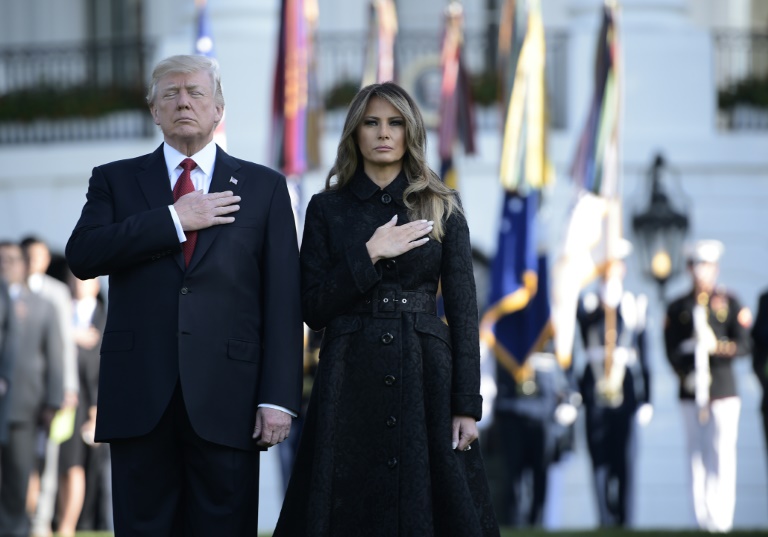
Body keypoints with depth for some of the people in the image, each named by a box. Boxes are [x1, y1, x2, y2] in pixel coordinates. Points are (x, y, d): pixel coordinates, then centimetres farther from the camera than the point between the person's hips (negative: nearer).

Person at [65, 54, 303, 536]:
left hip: (226, 400, -1)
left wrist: (279, 397, -5)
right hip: (139, 396, 1)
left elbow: (282, 298, 4)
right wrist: (174, 220, -9)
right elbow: (82, 256, -5)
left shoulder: (264, 187, 11)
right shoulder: (115, 181, 13)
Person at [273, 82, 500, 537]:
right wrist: (369, 255, -11)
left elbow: (464, 309, 2)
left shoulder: (443, 208, 6)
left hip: (426, 378, 0)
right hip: (351, 381, 0)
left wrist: (467, 404, -5)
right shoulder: (327, 209, 6)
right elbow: (314, 309, 1)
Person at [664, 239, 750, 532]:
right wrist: (685, 376, -11)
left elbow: (744, 344, 1)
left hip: (723, 386, -2)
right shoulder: (678, 308, 10)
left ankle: (722, 519, -7)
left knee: (723, 453, -7)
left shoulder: (729, 303, 7)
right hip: (690, 391, 2)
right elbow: (671, 351, 4)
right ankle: (701, 517, 5)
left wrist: (718, 346, -17)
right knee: (696, 454, 2)